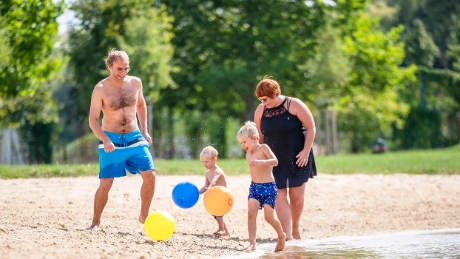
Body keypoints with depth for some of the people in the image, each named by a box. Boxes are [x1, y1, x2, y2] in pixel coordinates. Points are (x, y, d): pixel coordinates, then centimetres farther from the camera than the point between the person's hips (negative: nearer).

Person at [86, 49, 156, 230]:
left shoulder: (135, 83, 1)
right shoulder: (101, 89, -12)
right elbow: (93, 119, -11)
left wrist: (144, 131, 13)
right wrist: (105, 140, -26)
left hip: (134, 138, 4)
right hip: (111, 141, -4)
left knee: (150, 175, -9)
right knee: (105, 183, -7)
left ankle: (144, 216, 9)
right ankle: (95, 222, 11)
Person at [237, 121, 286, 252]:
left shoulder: (263, 148, -7)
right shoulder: (248, 155, 12)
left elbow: (275, 161, -22)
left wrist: (262, 162, -37)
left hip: (268, 187, -6)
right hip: (254, 187, 6)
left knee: (269, 217, -7)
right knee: (251, 213, -15)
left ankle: (281, 236, 21)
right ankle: (252, 243, -16)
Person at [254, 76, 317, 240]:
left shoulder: (294, 105, -9)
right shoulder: (260, 111, 3)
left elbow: (311, 127, -7)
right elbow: (259, 136, 13)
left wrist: (306, 151, -14)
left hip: (297, 158, -3)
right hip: (275, 161, 3)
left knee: (296, 195, 3)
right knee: (279, 196, -7)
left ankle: (295, 227, 27)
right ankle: (288, 236, -9)